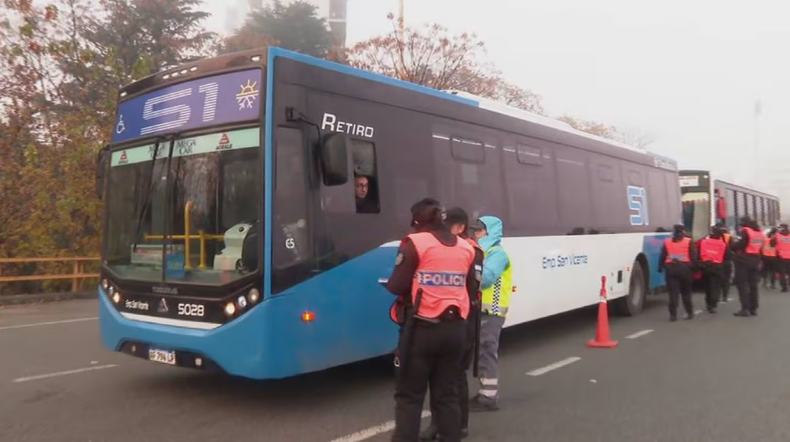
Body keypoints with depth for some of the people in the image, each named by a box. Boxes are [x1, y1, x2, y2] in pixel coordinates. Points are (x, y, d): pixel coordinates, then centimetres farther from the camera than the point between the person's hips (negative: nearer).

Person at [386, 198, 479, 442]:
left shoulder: (415, 243, -6)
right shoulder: (465, 248, 9)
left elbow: (397, 286, -9)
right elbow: (472, 289, 10)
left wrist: (388, 283, 12)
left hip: (423, 328, -5)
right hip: (455, 329, 5)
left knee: (409, 394, 4)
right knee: (446, 392, 14)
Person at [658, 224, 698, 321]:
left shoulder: (667, 242, 7)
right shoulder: (689, 241, 3)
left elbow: (662, 256, 8)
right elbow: (694, 256, -3)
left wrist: (660, 267, 14)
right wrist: (694, 266, 0)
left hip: (671, 268, 1)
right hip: (685, 268, 0)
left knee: (673, 293, 0)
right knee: (686, 292, 12)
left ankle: (673, 314, -5)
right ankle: (690, 313, 17)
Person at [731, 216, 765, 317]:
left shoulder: (745, 231, -12)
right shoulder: (760, 232, 14)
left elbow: (741, 244, -17)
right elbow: (760, 246, 18)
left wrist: (732, 246, -1)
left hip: (743, 260, -8)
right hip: (755, 260, 8)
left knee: (742, 284, -5)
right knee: (753, 284, 11)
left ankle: (745, 309, -10)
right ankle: (753, 308, 13)